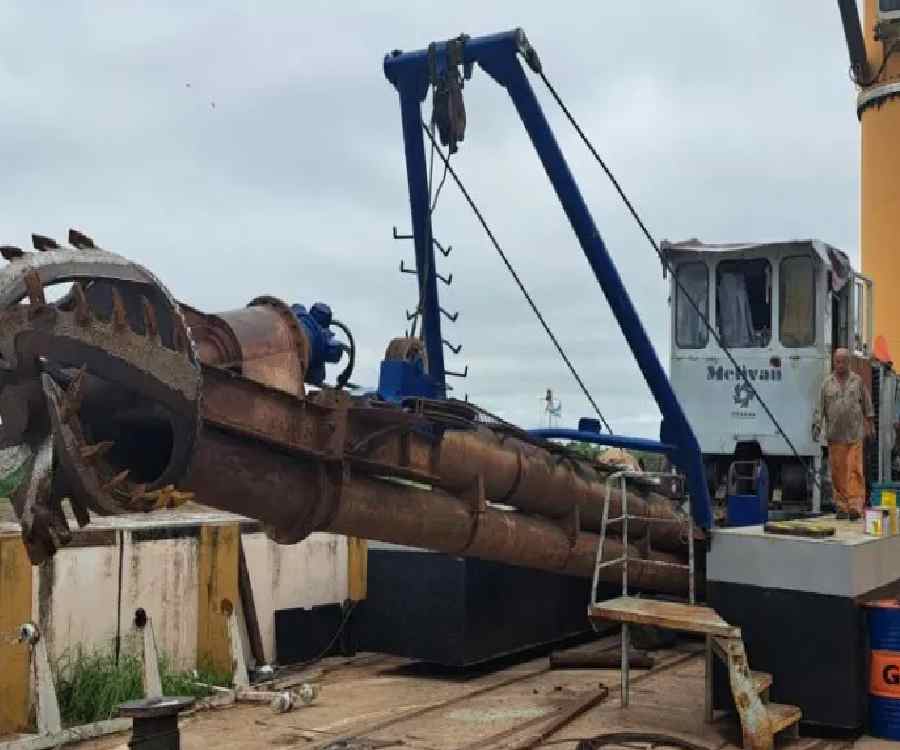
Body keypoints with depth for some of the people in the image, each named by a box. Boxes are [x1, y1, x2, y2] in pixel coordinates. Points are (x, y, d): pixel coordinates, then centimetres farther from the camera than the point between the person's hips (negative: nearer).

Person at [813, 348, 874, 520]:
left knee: (855, 469, -9)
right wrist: (817, 425, -7)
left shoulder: (857, 381, 8)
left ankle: (855, 506, -11)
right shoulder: (827, 383, 8)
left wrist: (869, 424, 14)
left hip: (855, 434, -1)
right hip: (835, 435, 1)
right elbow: (820, 407, 4)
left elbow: (867, 404, 15)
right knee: (838, 471, 2)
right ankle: (842, 506, 9)